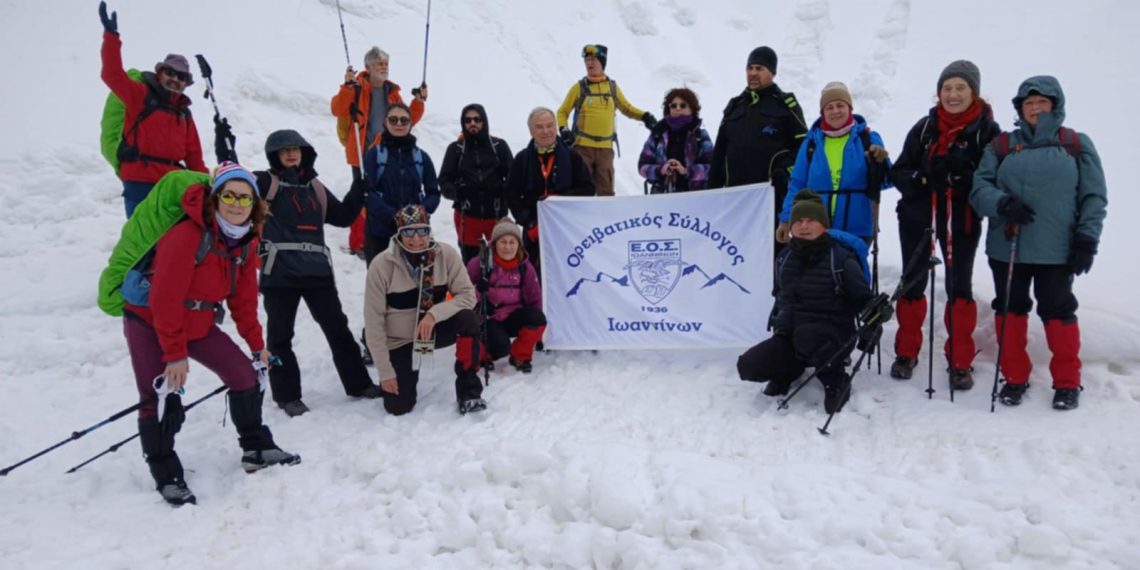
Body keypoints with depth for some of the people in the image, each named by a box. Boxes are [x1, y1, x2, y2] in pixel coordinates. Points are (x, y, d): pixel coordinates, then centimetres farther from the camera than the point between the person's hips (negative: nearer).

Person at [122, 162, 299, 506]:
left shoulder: (246, 240, -4)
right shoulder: (186, 236, -29)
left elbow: (243, 296, 6)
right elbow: (165, 299, -28)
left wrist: (256, 343, 7)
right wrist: (175, 354, -26)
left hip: (197, 324, 7)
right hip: (149, 323, -7)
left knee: (244, 374, 3)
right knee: (161, 398, -11)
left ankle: (257, 449, 20)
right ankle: (167, 476, 6)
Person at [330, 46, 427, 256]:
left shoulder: (391, 91, 12)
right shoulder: (357, 88, -7)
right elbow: (338, 110, -21)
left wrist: (419, 102, 3)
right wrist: (347, 87, -32)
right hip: (363, 153, -6)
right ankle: (358, 243, 5)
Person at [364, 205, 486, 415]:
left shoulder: (446, 254, -15)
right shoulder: (382, 265, -19)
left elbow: (467, 295, -14)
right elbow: (374, 321, -14)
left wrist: (434, 315, -32)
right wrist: (385, 372, -14)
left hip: (435, 329, 1)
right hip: (399, 339, -1)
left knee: (468, 319, -29)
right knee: (398, 407, -7)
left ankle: (469, 391, -14)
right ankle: (406, 370, 28)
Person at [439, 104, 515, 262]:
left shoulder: (499, 146, 4)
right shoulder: (455, 149, 5)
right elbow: (444, 181, 3)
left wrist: (503, 190, -18)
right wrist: (456, 192, -17)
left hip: (496, 214, 0)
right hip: (467, 215, 0)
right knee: (470, 261, 5)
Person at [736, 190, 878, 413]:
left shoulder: (841, 258, -8)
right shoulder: (785, 258, 7)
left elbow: (863, 298, 1)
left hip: (832, 337, -5)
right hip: (789, 336, 5)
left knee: (805, 335, -41)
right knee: (748, 366, -17)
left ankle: (835, 381, -12)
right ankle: (790, 369, 15)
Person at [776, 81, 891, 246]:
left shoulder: (867, 138, 2)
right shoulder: (812, 142, 5)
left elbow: (883, 181, -1)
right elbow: (797, 185, 5)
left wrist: (879, 163, -21)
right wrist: (786, 219, -2)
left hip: (856, 229, -1)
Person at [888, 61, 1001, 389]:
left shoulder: (987, 131, -6)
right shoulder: (925, 127, 3)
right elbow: (900, 172, 2)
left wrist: (958, 178, -27)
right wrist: (922, 179, -18)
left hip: (962, 221, -3)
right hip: (917, 217, 3)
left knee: (959, 288, 3)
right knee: (912, 285, 11)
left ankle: (961, 362, 15)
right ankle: (906, 353, 26)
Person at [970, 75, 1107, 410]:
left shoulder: (1077, 145, 5)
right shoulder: (1002, 146, 9)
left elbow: (1094, 197, 4)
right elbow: (979, 188, 3)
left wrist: (1086, 241, -5)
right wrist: (1002, 204, -18)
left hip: (1057, 251, -2)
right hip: (1006, 249, 2)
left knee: (1058, 312, 3)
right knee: (1010, 310, 8)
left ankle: (1067, 382, 18)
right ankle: (1015, 378, 22)